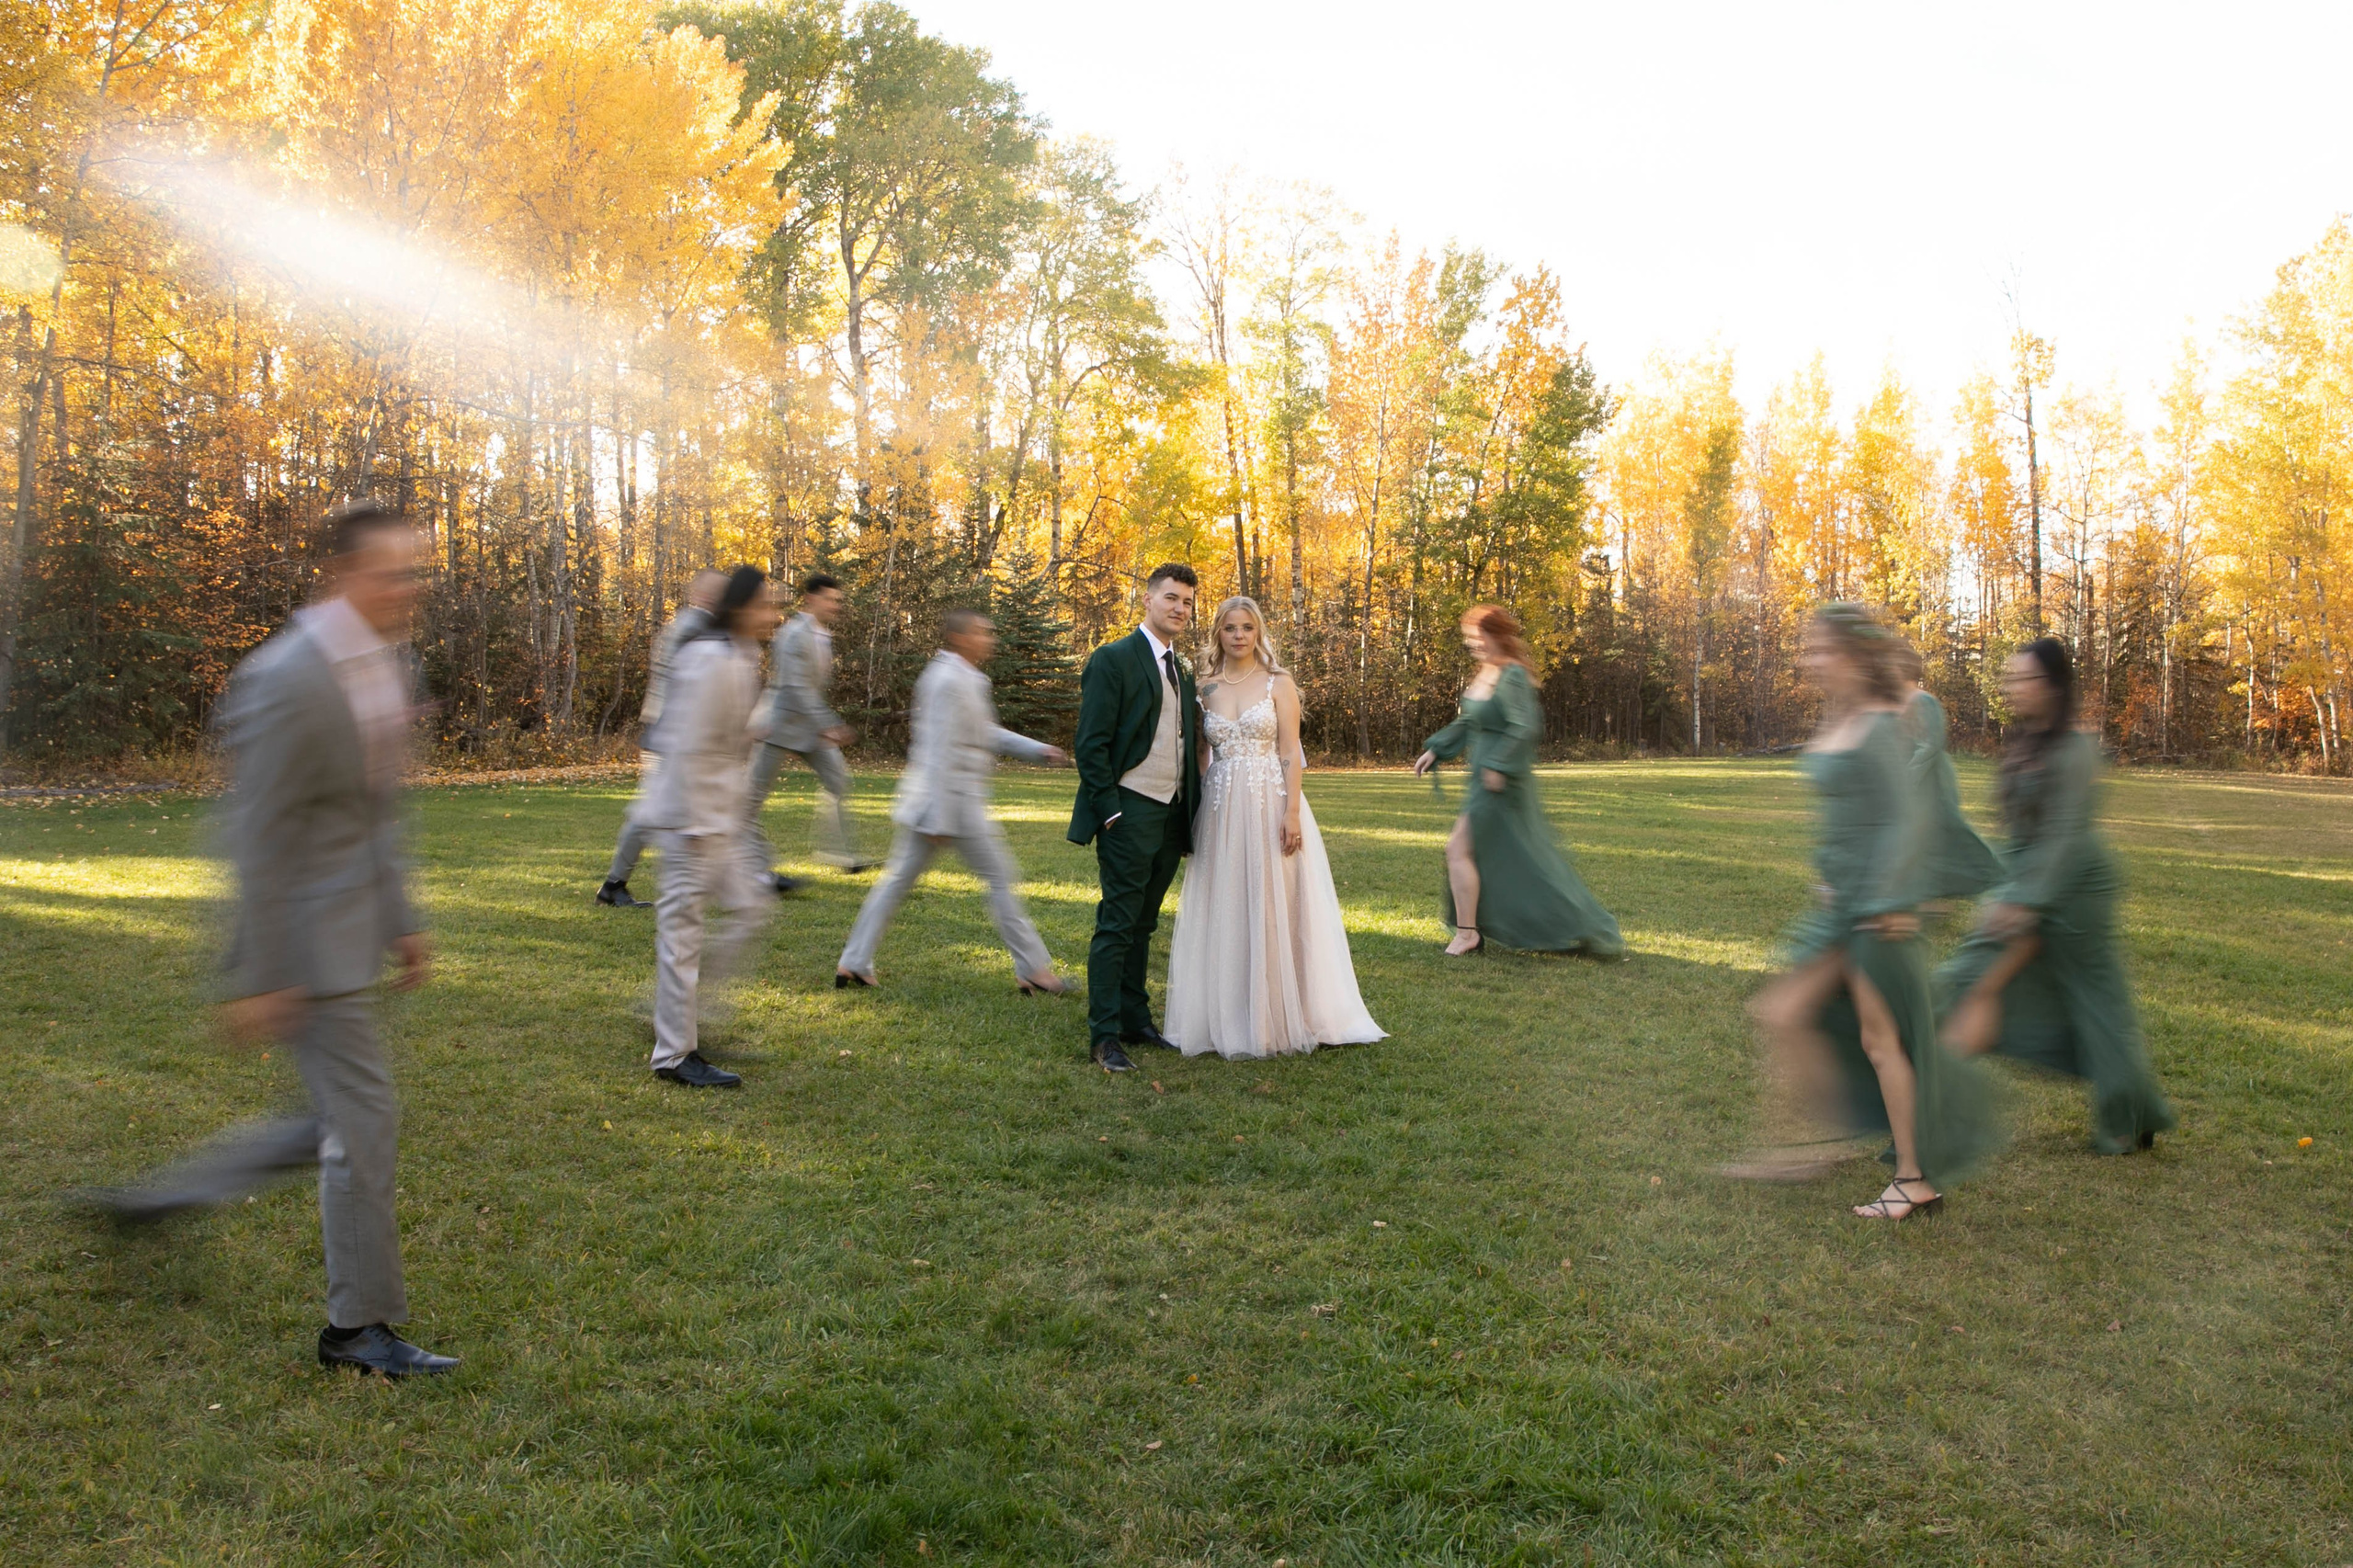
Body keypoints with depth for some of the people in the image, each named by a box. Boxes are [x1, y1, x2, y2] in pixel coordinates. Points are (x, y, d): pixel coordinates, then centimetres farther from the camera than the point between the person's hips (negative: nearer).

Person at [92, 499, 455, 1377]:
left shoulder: (384, 661, 8)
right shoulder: (291, 681, -21)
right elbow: (259, 838, -20)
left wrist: (402, 921, 17)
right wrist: (258, 979, -18)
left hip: (353, 918, 9)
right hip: (305, 930, -9)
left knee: (337, 1122, 17)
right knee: (362, 1117, -2)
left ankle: (162, 1199, 33)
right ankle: (358, 1326, 13)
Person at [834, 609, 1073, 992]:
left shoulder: (968, 679, 14)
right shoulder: (948, 680, -17)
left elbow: (987, 733, 25)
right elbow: (940, 752, -21)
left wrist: (1036, 749, 19)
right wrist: (941, 819, -22)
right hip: (954, 798, -10)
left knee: (898, 879, 10)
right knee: (1001, 878, -1)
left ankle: (853, 964, 14)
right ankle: (1033, 970, 7)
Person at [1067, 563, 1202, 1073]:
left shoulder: (1183, 672, 16)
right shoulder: (1114, 660, -8)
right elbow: (1090, 745, -12)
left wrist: (1190, 818, 14)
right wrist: (1111, 811, -16)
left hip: (1171, 816, 7)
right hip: (1130, 815, -7)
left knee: (1142, 926, 15)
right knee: (1117, 925, -5)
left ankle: (1135, 1021, 23)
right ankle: (1104, 1036, 0)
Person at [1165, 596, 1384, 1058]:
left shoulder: (1278, 683, 1)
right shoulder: (1204, 688, 9)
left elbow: (1290, 752, -4)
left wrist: (1293, 812, -13)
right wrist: (1193, 814, 5)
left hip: (1270, 806, -3)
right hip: (1221, 811, 3)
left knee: (1274, 910, 0)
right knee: (1225, 913, 5)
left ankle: (1279, 1017, 11)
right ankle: (1229, 1018, 15)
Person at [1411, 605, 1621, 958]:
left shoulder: (1513, 677, -16)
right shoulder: (1485, 673, 12)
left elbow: (1525, 727, -25)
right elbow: (1469, 723, 20)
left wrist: (1498, 765, -27)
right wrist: (1435, 749, 15)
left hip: (1501, 783, -10)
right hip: (1486, 776, 10)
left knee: (1460, 849, -7)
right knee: (1524, 858, 15)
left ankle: (1467, 933, 2)